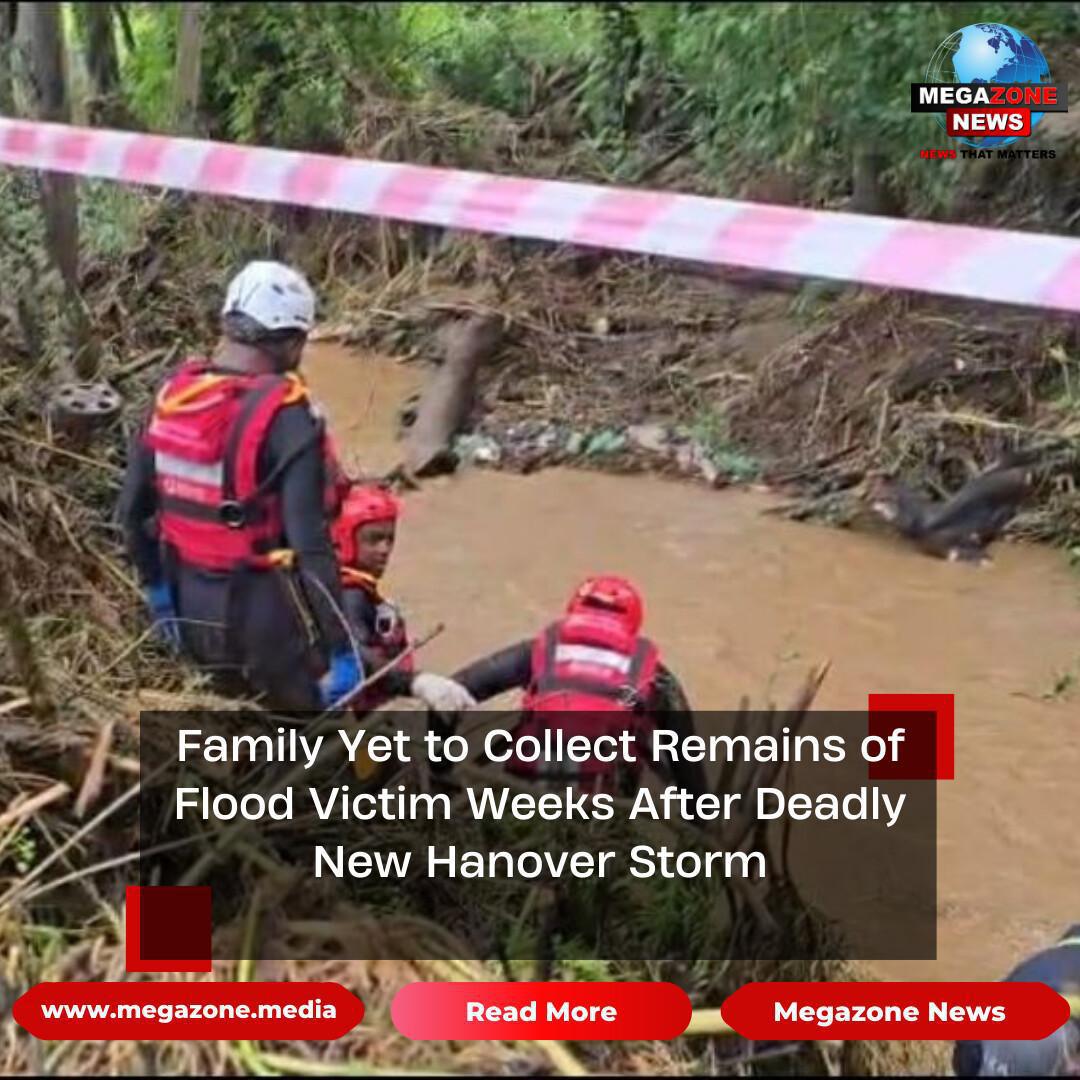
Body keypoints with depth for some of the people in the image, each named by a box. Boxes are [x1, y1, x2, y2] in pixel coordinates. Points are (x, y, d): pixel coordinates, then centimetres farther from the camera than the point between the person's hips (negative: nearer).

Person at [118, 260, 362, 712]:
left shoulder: (172, 396, -1)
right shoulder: (286, 417, -21)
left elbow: (132, 510, 7)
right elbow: (310, 544, -25)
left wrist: (157, 587, 21)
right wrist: (342, 650, -19)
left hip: (194, 613, 6)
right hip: (267, 617, -6)